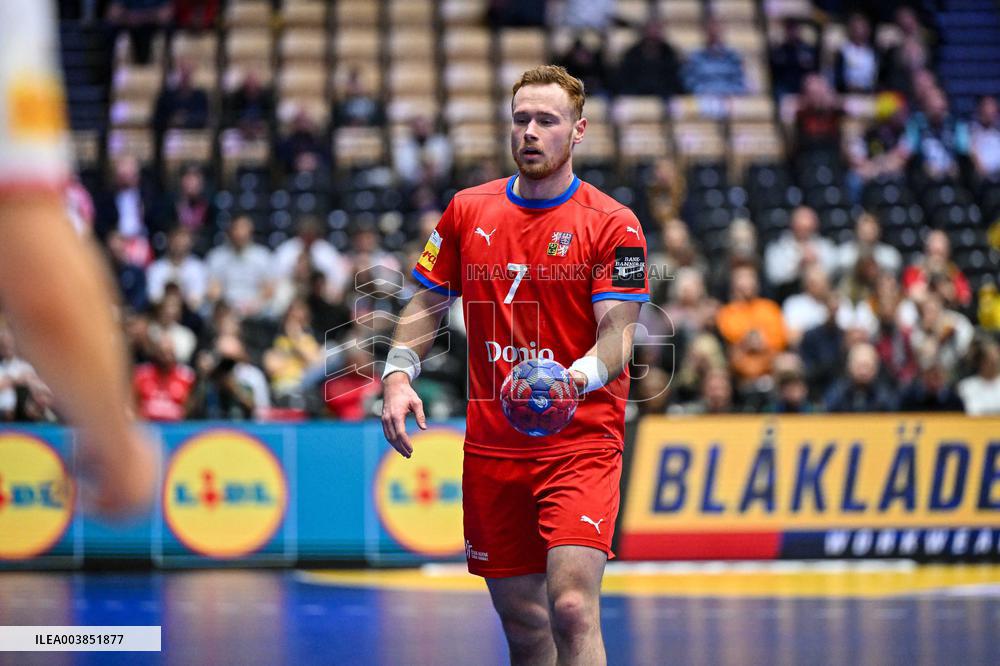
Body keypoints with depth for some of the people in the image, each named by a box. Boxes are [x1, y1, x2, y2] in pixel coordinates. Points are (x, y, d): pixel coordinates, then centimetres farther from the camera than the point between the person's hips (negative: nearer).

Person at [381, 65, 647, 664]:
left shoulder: (612, 225, -5)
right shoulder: (468, 211, 8)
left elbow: (618, 333, -11)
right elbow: (427, 306, 16)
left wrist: (574, 380, -31)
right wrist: (399, 375, -1)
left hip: (581, 440, -4)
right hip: (491, 447, 4)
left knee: (572, 609, -19)